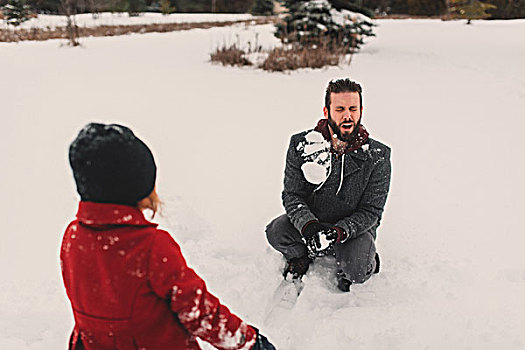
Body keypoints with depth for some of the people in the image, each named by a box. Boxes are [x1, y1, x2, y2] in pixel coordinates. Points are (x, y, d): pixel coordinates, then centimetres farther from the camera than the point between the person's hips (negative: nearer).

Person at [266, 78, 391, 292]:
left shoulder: (377, 156, -13)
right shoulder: (301, 145, -10)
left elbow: (371, 211, -11)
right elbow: (292, 194, -9)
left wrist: (339, 232, -30)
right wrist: (308, 226, -30)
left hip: (354, 228, -2)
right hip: (308, 221, 2)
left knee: (355, 271, -29)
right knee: (276, 232, -25)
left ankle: (366, 260, 11)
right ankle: (300, 257, 11)